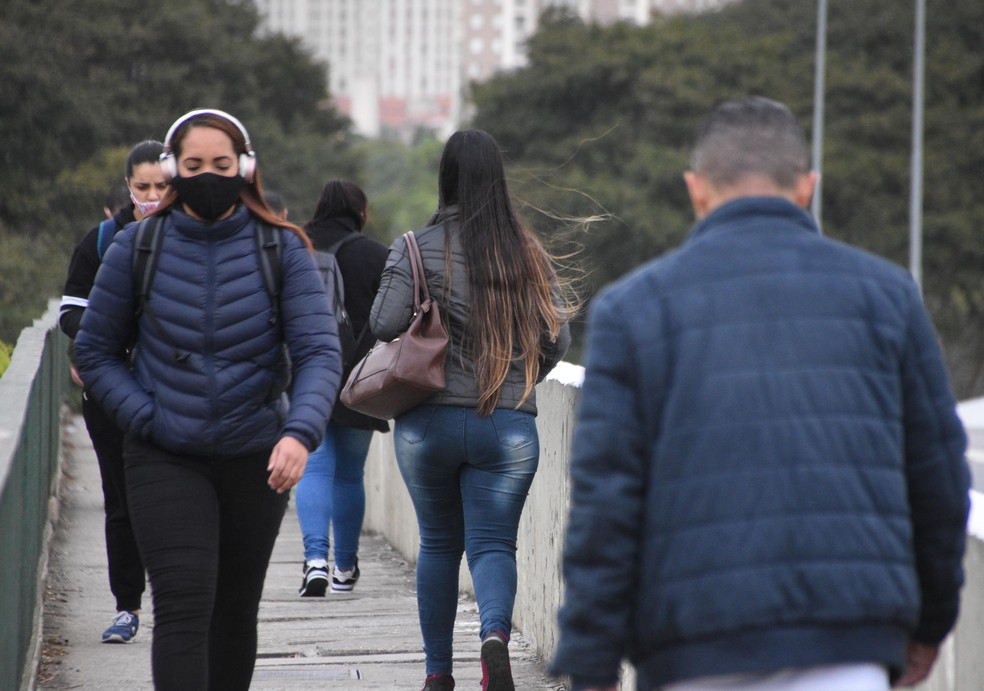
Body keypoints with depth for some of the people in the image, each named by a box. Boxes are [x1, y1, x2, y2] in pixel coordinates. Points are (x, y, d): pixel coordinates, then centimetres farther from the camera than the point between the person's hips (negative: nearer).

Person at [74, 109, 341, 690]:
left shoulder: (283, 250, -3)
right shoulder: (138, 248, -1)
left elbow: (319, 350, -12)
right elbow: (96, 352, 6)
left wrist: (300, 432, -29)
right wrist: (146, 418, -9)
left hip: (256, 459, 2)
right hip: (166, 461, -1)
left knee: (236, 610, 14)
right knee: (183, 606, -15)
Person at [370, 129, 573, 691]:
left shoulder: (418, 249, -6)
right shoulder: (531, 253, 2)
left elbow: (386, 323, -14)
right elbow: (558, 339, 2)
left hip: (428, 421, 0)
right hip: (510, 425, 1)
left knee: (439, 544, 15)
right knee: (494, 544, 2)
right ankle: (496, 633, -27)